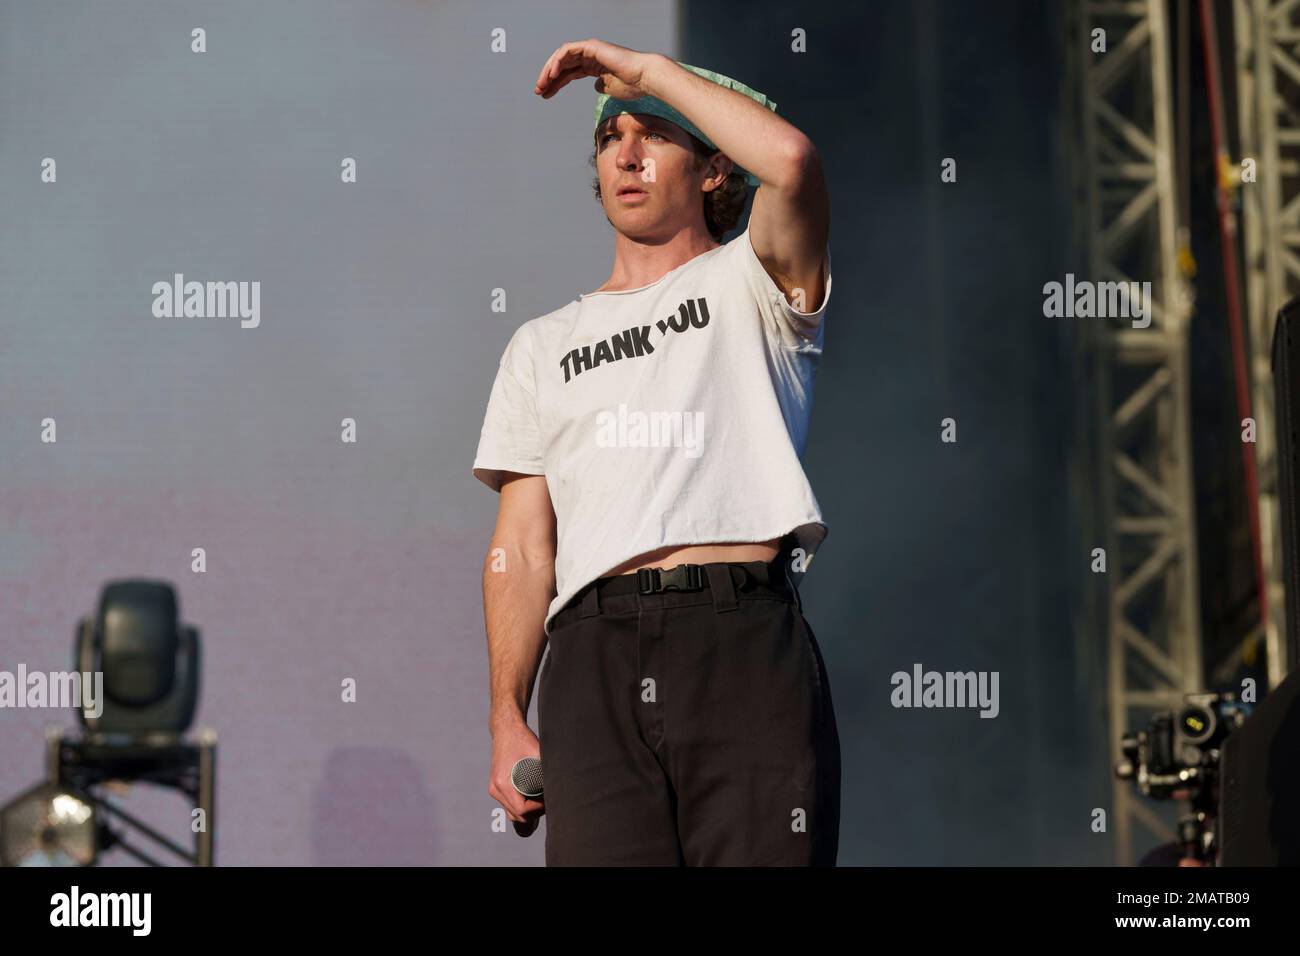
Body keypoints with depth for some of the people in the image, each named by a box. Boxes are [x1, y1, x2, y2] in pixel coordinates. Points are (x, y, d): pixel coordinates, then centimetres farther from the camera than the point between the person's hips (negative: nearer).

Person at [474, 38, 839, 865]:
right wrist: (508, 718, 5)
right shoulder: (544, 346, 25)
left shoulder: (747, 284, 16)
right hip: (597, 654, 3)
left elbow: (791, 160, -8)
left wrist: (648, 69, 3)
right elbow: (521, 548, 16)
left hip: (745, 641, -2)